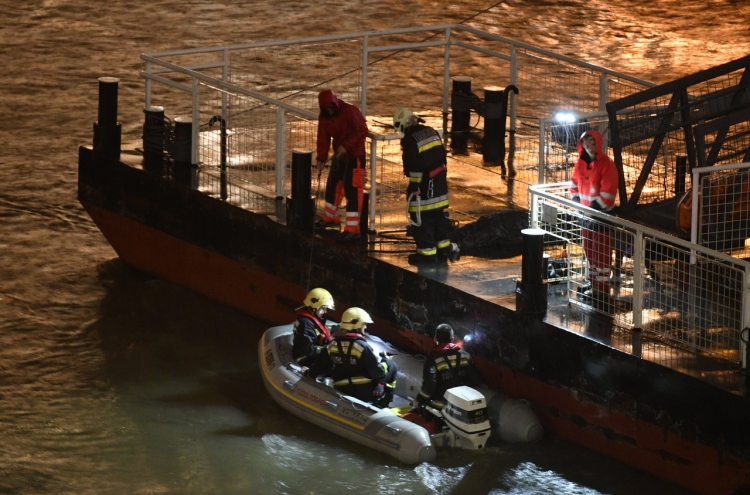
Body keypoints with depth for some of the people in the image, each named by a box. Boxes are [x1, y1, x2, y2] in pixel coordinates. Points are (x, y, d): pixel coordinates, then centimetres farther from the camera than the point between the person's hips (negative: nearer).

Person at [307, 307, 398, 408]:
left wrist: (309, 373, 28)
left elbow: (320, 366, 8)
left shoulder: (332, 345, -3)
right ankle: (383, 402, 13)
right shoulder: (362, 347, -20)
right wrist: (384, 361, 4)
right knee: (391, 366, 12)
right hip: (365, 394, -6)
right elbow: (377, 372, -17)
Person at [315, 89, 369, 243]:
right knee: (332, 186, 19)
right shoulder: (324, 118, 2)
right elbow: (323, 138, 6)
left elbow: (362, 131, -22)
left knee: (352, 191, -11)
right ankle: (330, 218, 40)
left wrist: (346, 146, -26)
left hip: (354, 156, -8)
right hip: (339, 156, 8)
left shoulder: (350, 112, -20)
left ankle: (352, 229, -11)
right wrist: (321, 158, -2)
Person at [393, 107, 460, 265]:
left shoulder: (410, 140, -19)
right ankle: (444, 246, 25)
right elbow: (442, 156, 12)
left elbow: (411, 166, -18)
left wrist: (414, 187, -10)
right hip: (439, 183, 8)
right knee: (439, 214, 19)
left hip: (423, 185, -8)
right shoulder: (432, 132, 5)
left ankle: (427, 251, 5)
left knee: (422, 218, 2)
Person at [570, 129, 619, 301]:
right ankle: (592, 281, 31)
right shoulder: (580, 163, 6)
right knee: (589, 248, 18)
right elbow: (575, 185, 15)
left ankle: (602, 287, 4)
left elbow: (607, 194, -20)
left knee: (601, 251, -1)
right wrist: (576, 203, 0)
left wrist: (594, 209, -19)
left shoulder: (606, 164, -17)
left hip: (601, 214, -8)